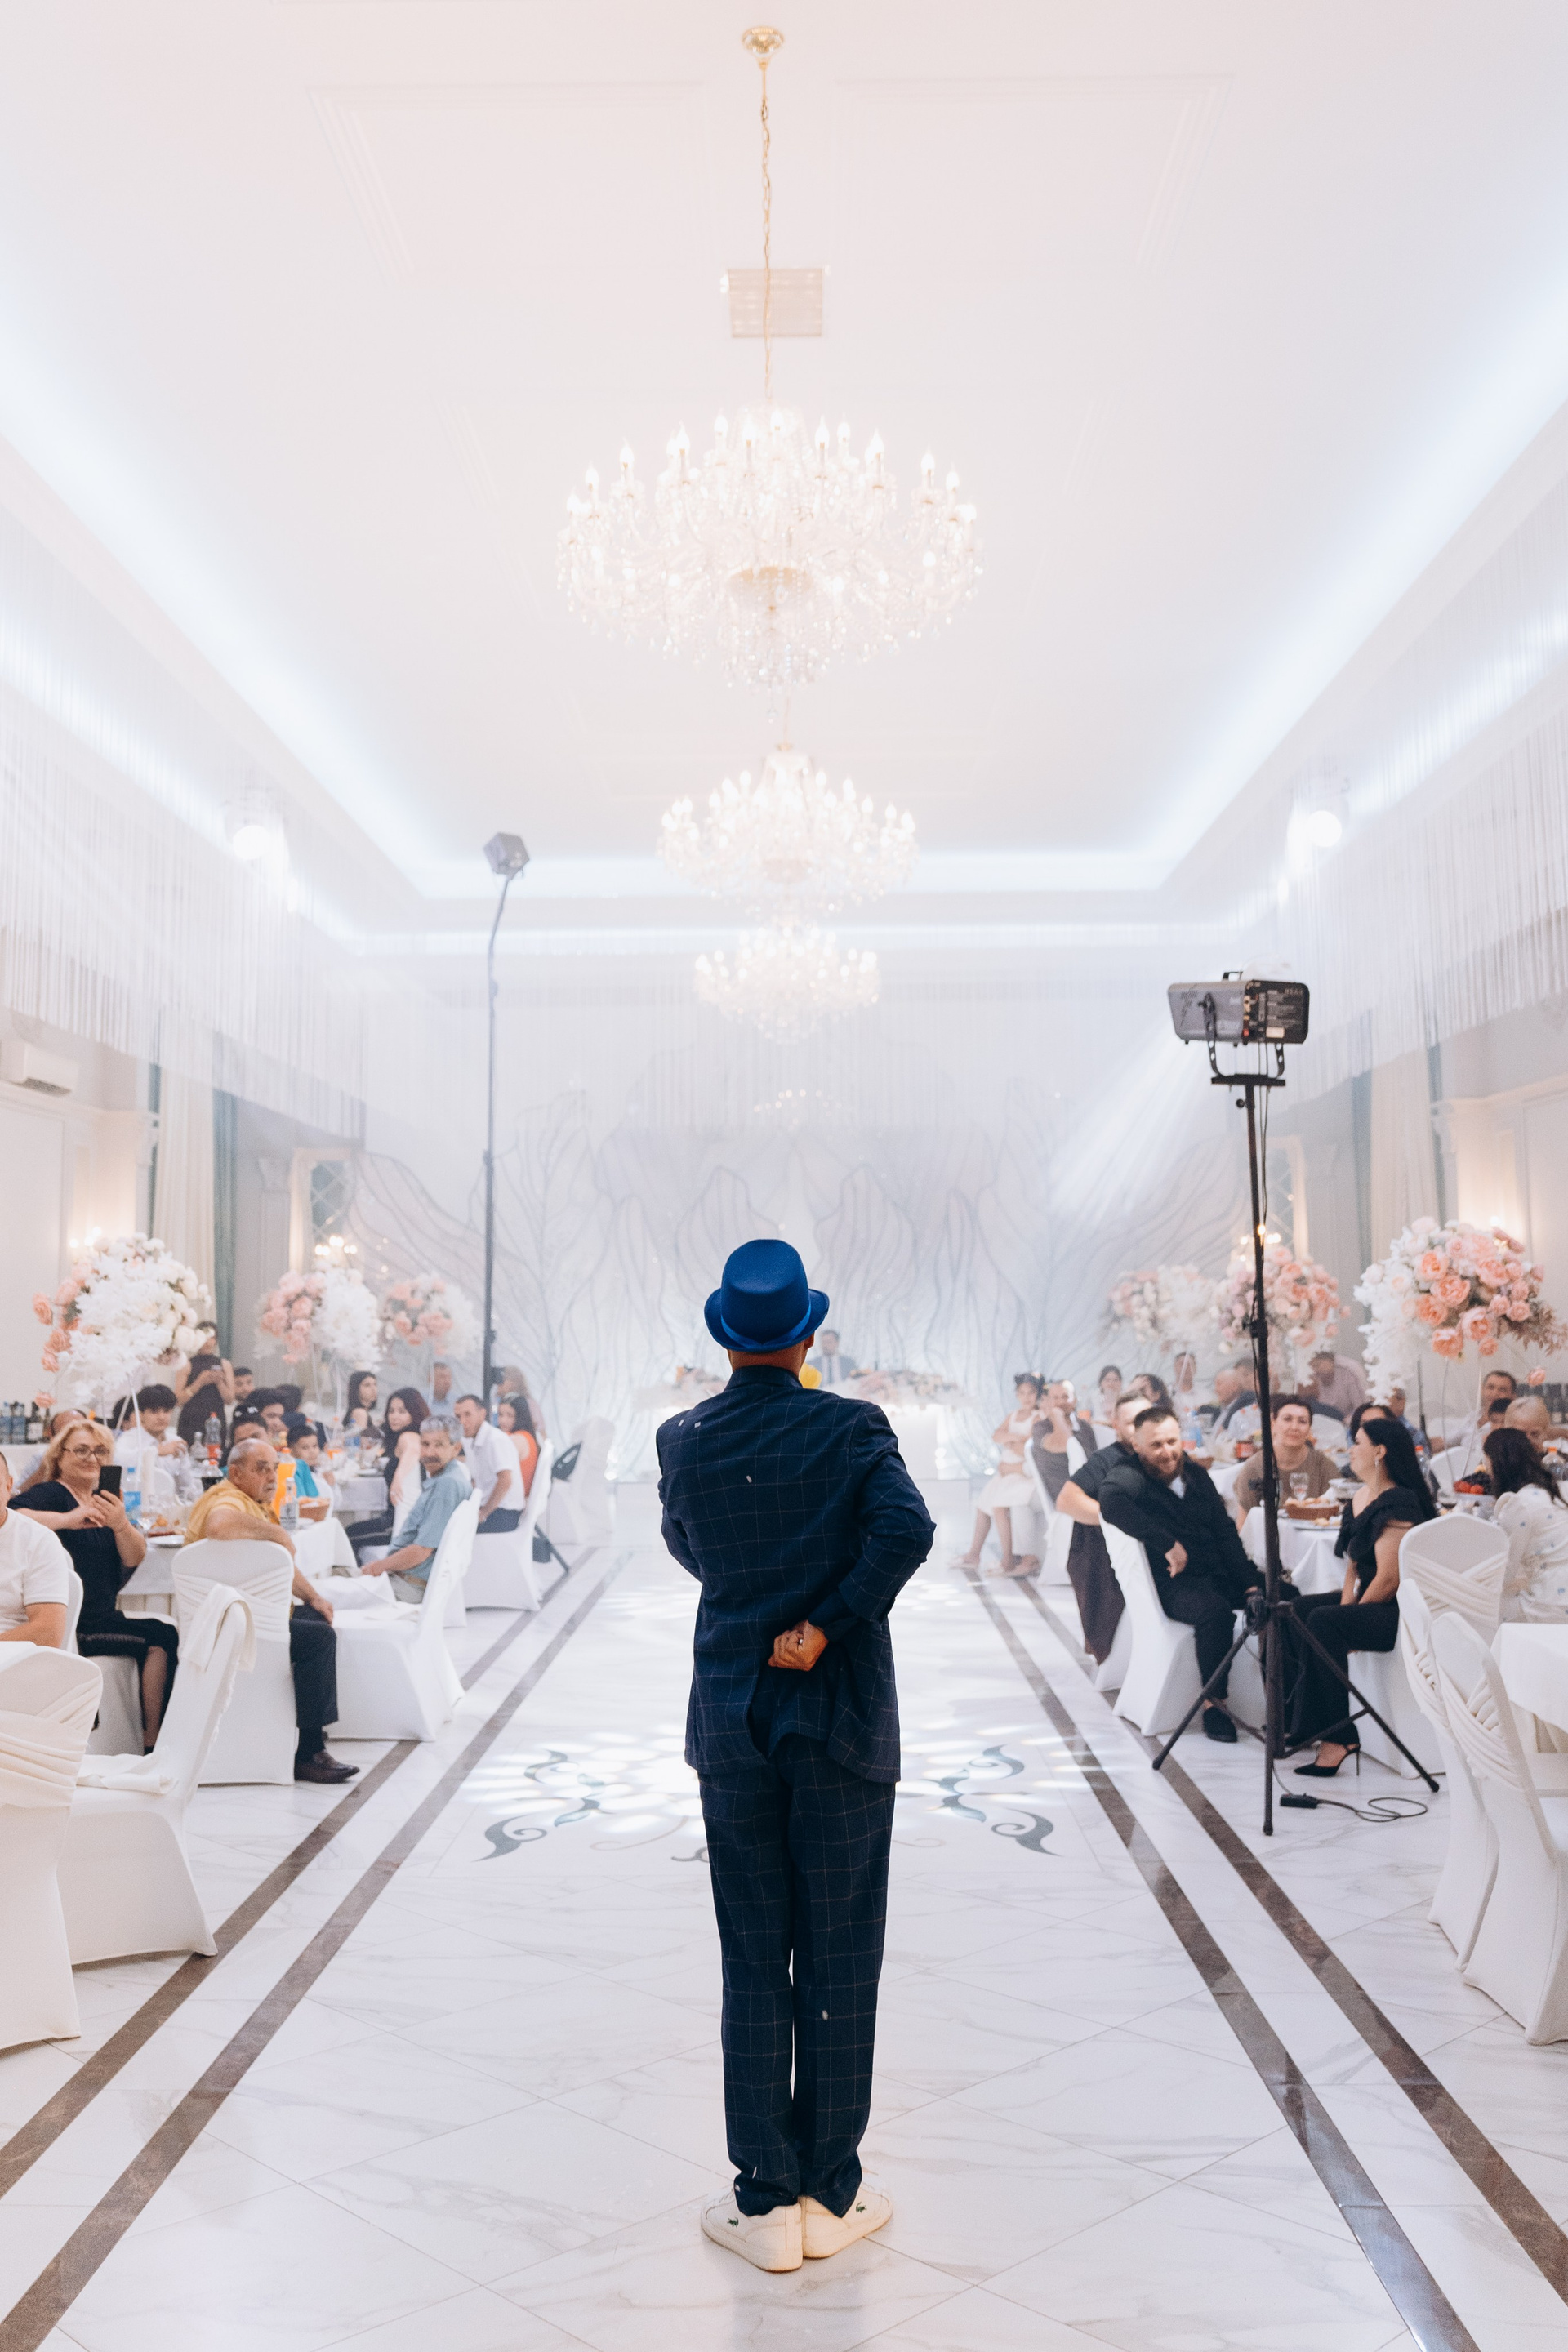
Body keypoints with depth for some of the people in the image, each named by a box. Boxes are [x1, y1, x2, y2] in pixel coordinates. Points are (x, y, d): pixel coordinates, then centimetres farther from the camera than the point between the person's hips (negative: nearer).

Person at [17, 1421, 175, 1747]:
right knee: (161, 1638, -18)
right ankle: (151, 1746, -12)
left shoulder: (105, 1502, 16)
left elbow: (135, 1558, 1)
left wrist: (120, 1525, -19)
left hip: (103, 1617, 7)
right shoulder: (49, 1493, -3)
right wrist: (68, 1519, -31)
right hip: (70, 1624, -7)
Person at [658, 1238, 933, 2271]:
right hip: (842, 1720, -2)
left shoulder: (683, 1439, -1)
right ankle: (830, 2195, 21)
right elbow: (906, 1528, -24)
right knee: (840, 1964, 10)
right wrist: (827, 1625, -17)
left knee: (752, 1965, 11)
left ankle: (764, 2203, 18)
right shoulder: (851, 1427, -8)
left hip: (733, 1722, 2)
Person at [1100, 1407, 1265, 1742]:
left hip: (1218, 1574, 7)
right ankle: (1213, 1704, -18)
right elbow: (1111, 1500, -31)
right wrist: (1168, 1545, -31)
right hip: (1172, 1585, -6)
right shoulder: (1131, 1479, -7)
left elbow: (1225, 1531, 12)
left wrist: (1248, 1582, -2)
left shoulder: (1197, 1475, 15)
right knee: (1215, 1611, -34)